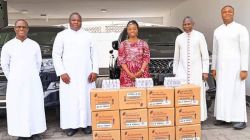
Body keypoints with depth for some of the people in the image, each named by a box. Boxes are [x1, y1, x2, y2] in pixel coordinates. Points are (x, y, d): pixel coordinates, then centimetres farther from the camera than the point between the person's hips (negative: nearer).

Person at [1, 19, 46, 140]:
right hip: (15, 84, -1)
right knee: (17, 109, 0)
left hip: (33, 82, 1)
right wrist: (12, 79, 8)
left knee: (34, 107, 4)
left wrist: (33, 76, 11)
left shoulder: (34, 45, 4)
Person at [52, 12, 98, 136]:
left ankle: (87, 123, 13)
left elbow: (94, 54, 9)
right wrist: (62, 72, -9)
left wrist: (95, 71, -2)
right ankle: (71, 125, 9)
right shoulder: (62, 35, 5)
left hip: (86, 74, 2)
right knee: (70, 100, 0)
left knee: (86, 99, 4)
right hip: (69, 75, -1)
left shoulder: (88, 36, 10)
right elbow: (56, 55, 1)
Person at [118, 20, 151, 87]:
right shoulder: (123, 44, 9)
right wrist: (129, 73, -12)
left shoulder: (143, 43, 11)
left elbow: (146, 58, 4)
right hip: (127, 75, 0)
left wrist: (141, 71, -12)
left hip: (142, 74, 1)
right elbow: (121, 60, 2)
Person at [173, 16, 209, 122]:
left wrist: (205, 71, -6)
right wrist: (175, 72, 10)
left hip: (196, 71, -2)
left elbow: (205, 55, 0)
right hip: (182, 71, 2)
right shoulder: (179, 38, 10)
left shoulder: (199, 36, 2)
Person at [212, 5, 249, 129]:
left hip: (235, 66, -5)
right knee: (222, 92, 6)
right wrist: (213, 68, 11)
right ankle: (224, 117, 14)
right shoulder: (217, 31, 12)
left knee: (237, 92, -4)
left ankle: (240, 119, 3)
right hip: (221, 67, 5)